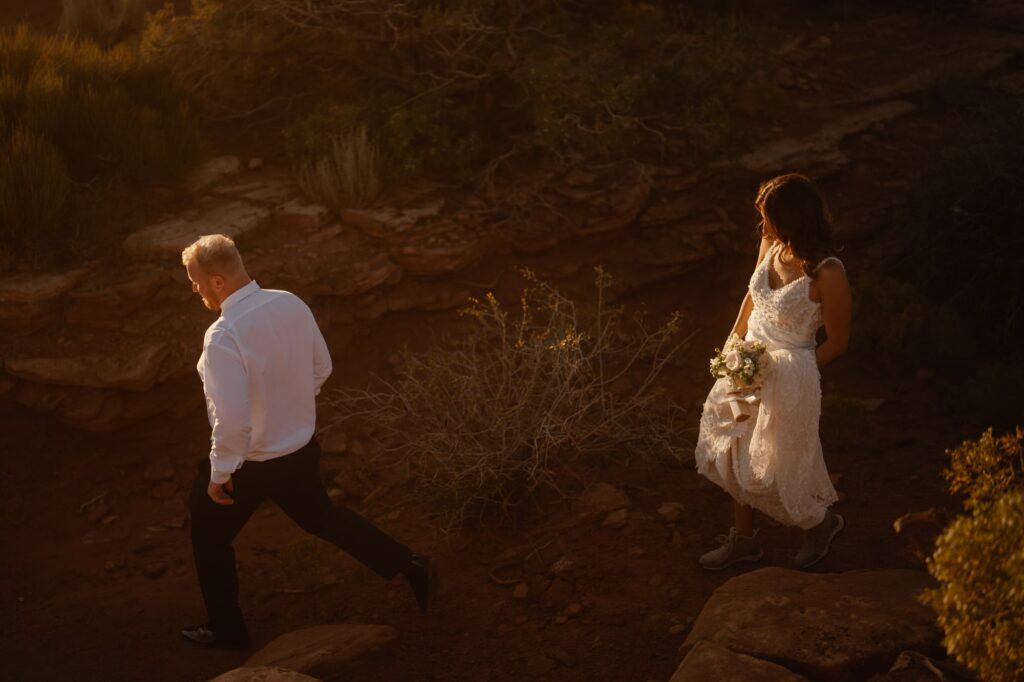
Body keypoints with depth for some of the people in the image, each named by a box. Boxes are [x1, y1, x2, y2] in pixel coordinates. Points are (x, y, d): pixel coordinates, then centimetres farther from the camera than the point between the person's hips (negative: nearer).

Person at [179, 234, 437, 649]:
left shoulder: (223, 338, -31)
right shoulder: (291, 304, -9)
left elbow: (232, 421, -32)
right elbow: (321, 369, 5)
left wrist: (219, 473, -17)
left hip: (251, 464, -7)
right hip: (302, 447, 7)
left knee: (210, 536, 19)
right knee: (320, 516, 29)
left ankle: (226, 630, 35)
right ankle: (411, 567, 30)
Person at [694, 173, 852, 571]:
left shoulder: (828, 274, -26)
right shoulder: (771, 245, -7)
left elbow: (837, 343, -15)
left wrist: (782, 372, -11)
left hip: (788, 375, -7)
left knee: (770, 468, 8)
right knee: (734, 453, 18)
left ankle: (821, 522, 38)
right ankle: (744, 538, 39)